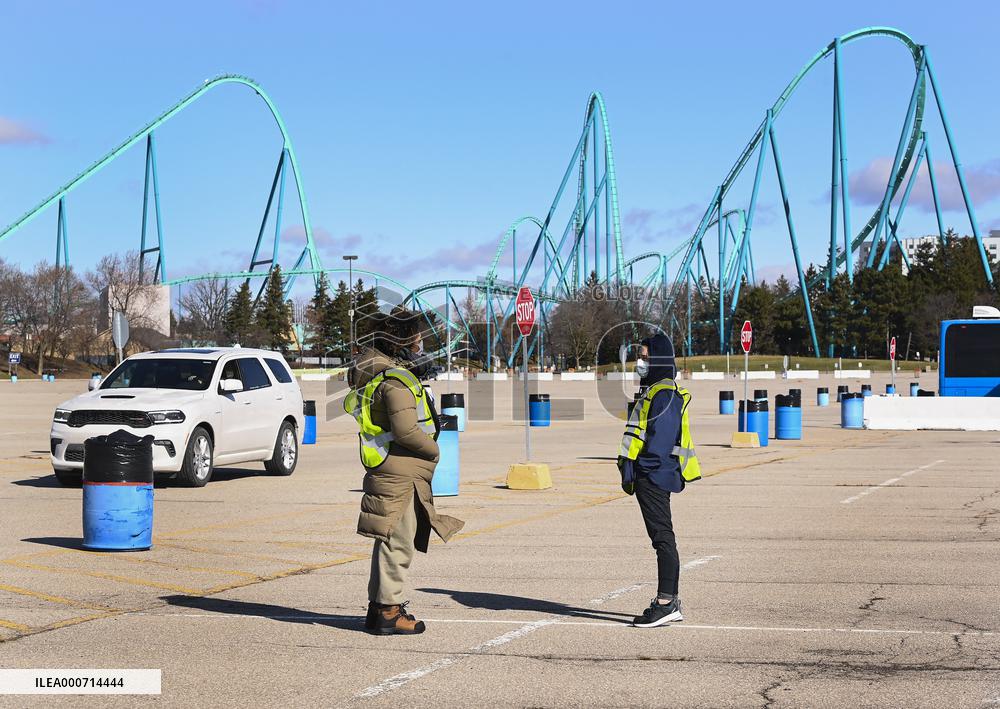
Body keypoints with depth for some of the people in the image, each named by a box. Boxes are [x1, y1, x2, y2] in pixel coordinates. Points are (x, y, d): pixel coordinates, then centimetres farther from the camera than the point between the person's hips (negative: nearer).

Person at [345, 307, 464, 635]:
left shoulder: (378, 372, 13)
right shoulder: (397, 380, -19)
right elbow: (406, 430, -25)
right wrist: (433, 450, -8)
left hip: (389, 471, 11)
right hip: (400, 475, -11)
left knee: (389, 542, 17)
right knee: (398, 543, -5)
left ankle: (378, 607, 24)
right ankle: (388, 612, -1)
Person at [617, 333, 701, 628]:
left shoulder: (665, 393, -13)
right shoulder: (653, 390, 20)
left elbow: (660, 438, -21)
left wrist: (633, 470, -22)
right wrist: (631, 471, 20)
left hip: (654, 474, -11)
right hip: (649, 476, 11)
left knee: (662, 537, -9)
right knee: (662, 538, 12)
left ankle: (665, 603, -8)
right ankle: (670, 602, 17)